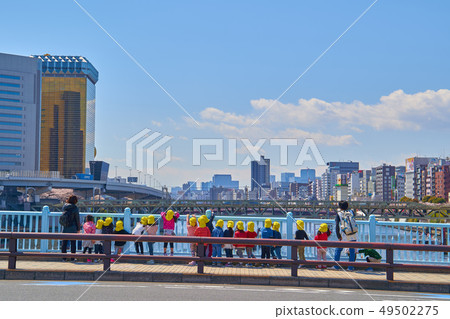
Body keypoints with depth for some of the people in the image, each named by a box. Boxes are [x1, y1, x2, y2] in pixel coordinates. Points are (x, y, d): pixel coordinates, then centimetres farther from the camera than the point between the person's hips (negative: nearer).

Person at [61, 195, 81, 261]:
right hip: (72, 228, -4)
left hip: (65, 228, 4)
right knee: (73, 243, 4)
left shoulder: (64, 206, 1)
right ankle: (72, 258, 6)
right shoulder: (75, 208, -12)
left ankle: (64, 257, 11)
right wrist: (79, 228, 3)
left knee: (64, 243, 9)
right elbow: (77, 219, -6)